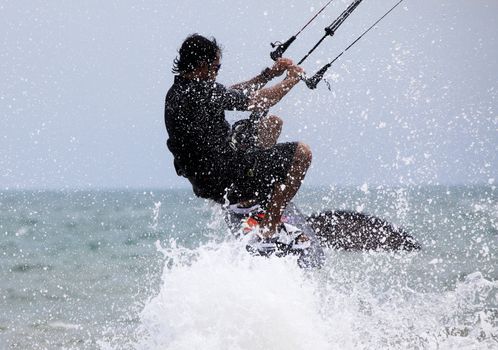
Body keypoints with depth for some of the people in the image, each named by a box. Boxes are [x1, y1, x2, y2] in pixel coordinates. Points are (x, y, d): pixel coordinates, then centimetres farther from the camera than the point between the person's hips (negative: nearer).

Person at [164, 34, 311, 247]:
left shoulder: (176, 92, 8)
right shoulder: (204, 91, -21)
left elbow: (234, 94, 18)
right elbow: (258, 103, -10)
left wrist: (270, 74, 13)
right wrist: (292, 79, 5)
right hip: (224, 179, -10)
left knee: (272, 123, 23)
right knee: (301, 153, -6)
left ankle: (249, 201, 17)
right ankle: (269, 227, -7)